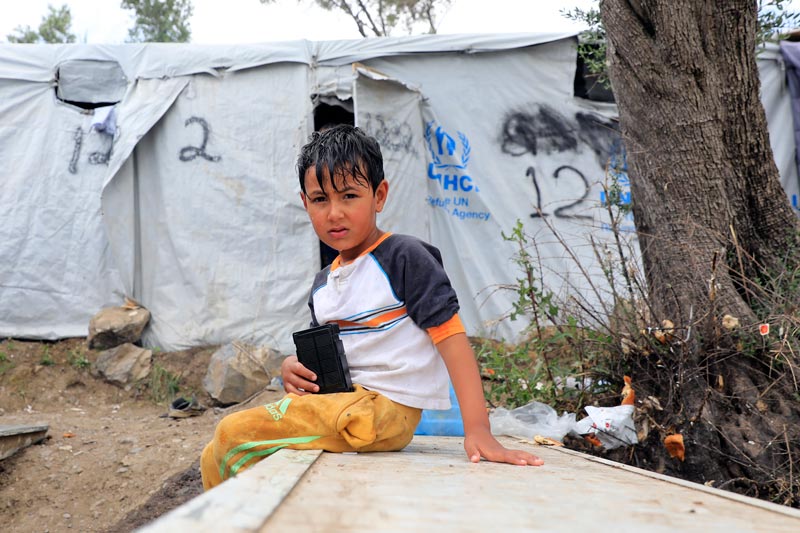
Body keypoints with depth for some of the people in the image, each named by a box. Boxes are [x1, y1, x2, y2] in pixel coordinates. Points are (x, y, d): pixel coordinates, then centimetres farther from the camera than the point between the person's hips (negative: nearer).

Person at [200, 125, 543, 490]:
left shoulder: (404, 257, -11)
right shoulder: (323, 283, 13)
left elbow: (450, 333, -17)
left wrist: (477, 430, -27)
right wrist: (294, 367, -6)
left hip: (383, 407, -8)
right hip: (338, 398, 8)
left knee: (234, 434, -16)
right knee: (216, 457, 7)